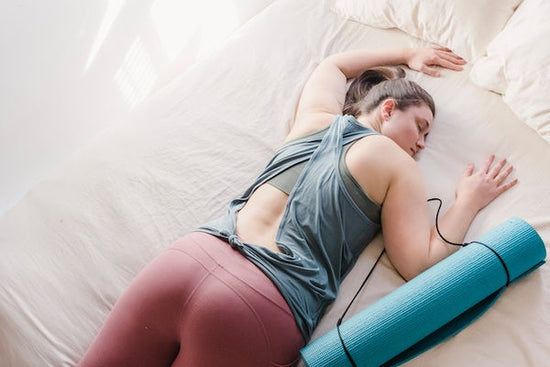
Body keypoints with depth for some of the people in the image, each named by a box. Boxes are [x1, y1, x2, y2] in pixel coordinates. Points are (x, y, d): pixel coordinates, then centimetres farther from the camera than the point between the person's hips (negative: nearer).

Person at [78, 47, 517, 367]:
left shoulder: (316, 116, 19)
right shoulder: (399, 168, 5)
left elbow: (332, 64, 41)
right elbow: (421, 265, 3)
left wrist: (406, 55, 48)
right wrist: (469, 201, 16)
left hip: (190, 255, 5)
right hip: (258, 308, -4)